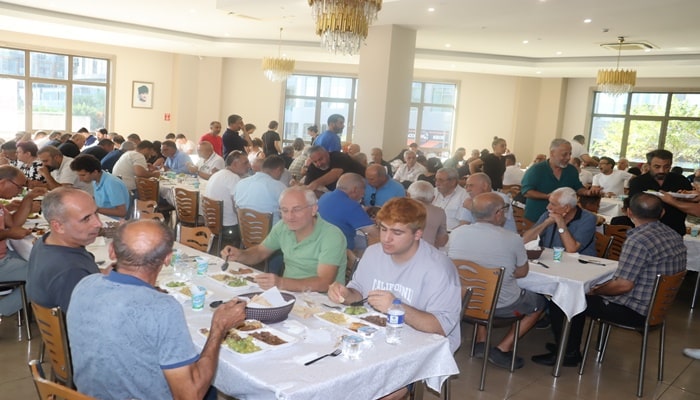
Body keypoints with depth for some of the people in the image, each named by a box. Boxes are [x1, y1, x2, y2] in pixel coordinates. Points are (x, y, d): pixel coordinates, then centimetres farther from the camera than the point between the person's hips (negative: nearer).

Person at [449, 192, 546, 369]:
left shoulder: (456, 233, -10)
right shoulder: (512, 239, -19)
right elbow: (522, 272, -4)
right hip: (501, 306, -4)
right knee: (539, 302, 23)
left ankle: (480, 341, 25)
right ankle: (502, 349, 12)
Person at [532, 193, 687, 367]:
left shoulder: (638, 240, -27)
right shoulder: (674, 236, 3)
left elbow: (623, 285, -28)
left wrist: (596, 291, -8)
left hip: (633, 310, -10)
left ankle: (569, 353, 12)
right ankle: (568, 344, 28)